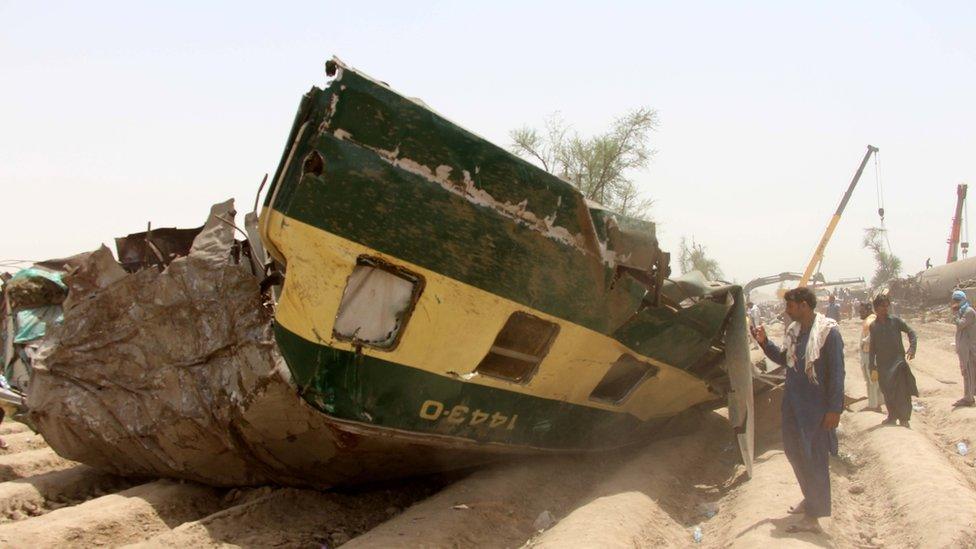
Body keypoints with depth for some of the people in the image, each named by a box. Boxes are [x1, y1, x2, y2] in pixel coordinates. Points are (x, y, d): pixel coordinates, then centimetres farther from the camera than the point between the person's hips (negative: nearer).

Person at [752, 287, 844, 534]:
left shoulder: (828, 332, -16)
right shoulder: (793, 331, 7)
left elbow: (837, 372, -17)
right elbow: (784, 359, 21)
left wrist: (834, 408, -18)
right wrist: (764, 342, 7)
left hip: (816, 408, -8)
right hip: (793, 403, 8)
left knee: (814, 459, 0)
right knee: (794, 451, 19)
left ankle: (813, 517, 10)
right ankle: (810, 499, 39)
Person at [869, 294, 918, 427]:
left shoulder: (895, 321, 0)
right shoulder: (873, 326, 6)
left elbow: (910, 332, 5)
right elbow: (872, 348, 8)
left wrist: (912, 349, -10)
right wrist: (873, 367, 5)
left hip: (898, 361, -3)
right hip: (883, 364, 3)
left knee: (902, 391, -6)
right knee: (887, 392, 8)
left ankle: (904, 418, 2)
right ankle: (892, 416, 22)